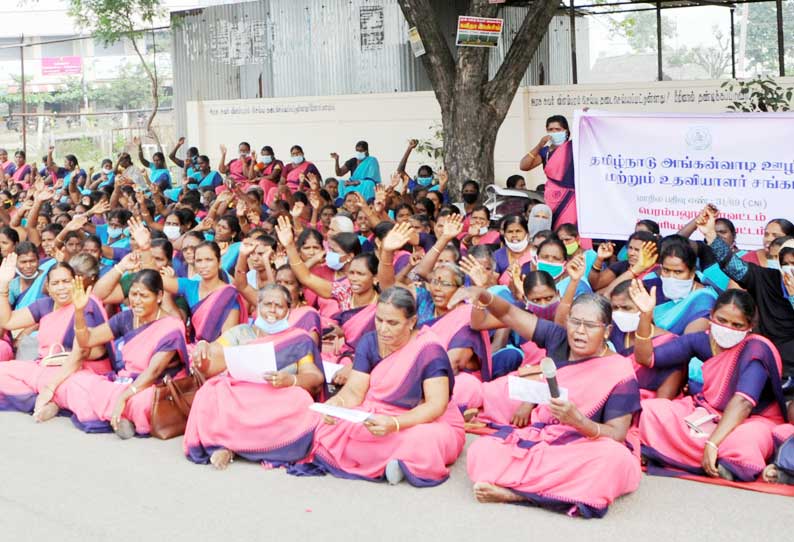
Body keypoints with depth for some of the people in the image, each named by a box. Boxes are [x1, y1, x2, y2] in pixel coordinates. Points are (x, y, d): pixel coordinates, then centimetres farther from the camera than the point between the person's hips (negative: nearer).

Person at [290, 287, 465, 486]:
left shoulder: (429, 350, -14)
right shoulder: (369, 342, 2)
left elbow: (436, 406, -22)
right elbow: (354, 391, -3)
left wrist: (394, 424, -38)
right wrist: (337, 403, -28)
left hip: (428, 423, -5)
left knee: (422, 441, -41)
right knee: (331, 429, -23)